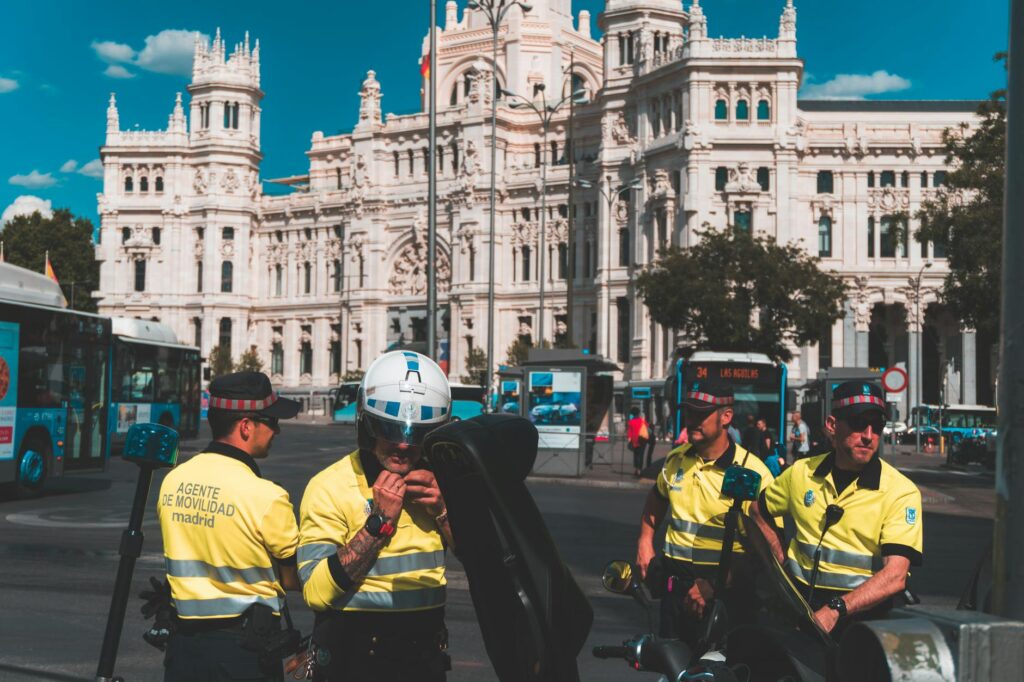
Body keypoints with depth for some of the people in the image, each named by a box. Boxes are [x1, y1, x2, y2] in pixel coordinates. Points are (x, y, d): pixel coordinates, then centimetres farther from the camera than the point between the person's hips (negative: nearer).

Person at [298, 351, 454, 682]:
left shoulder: (437, 481, 1)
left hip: (427, 654, 5)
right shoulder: (330, 487, -14)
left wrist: (443, 511, -10)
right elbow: (317, 592, -23)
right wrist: (379, 522, -25)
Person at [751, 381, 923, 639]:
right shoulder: (802, 472, 8)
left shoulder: (901, 492, -5)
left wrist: (835, 610, -27)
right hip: (800, 598, 3)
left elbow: (894, 577, -16)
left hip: (862, 607, -3)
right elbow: (759, 512, 27)